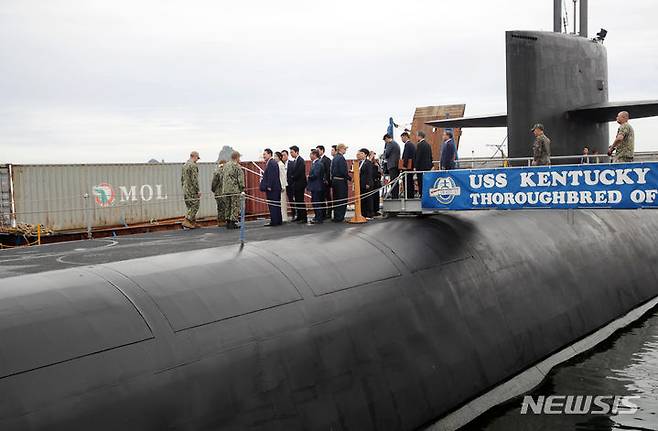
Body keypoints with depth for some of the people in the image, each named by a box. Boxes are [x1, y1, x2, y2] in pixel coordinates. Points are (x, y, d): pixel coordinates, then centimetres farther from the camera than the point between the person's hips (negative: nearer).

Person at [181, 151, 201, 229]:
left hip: (185, 190, 9)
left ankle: (193, 222, 15)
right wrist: (198, 190, -16)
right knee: (195, 206, -5)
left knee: (190, 207, 13)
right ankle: (186, 221, -11)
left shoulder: (184, 165, 15)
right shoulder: (193, 165, -14)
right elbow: (194, 179, -19)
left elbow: (182, 178, 20)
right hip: (192, 190, -9)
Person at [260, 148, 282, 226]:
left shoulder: (271, 163, -14)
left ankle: (274, 221, -5)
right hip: (275, 188, 10)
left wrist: (269, 186, -20)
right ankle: (278, 221, 16)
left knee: (272, 205, -7)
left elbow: (271, 176, -19)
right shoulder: (270, 163, 18)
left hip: (272, 188, -10)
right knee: (276, 205, 12)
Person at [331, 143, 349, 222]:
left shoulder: (334, 158, 10)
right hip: (341, 181, -9)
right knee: (342, 199, -1)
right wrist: (349, 178, -11)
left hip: (334, 180, 9)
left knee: (336, 199, 13)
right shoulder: (341, 158, -15)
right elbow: (343, 171, -20)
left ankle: (336, 217, 18)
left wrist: (333, 178, 17)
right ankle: (339, 217, 0)